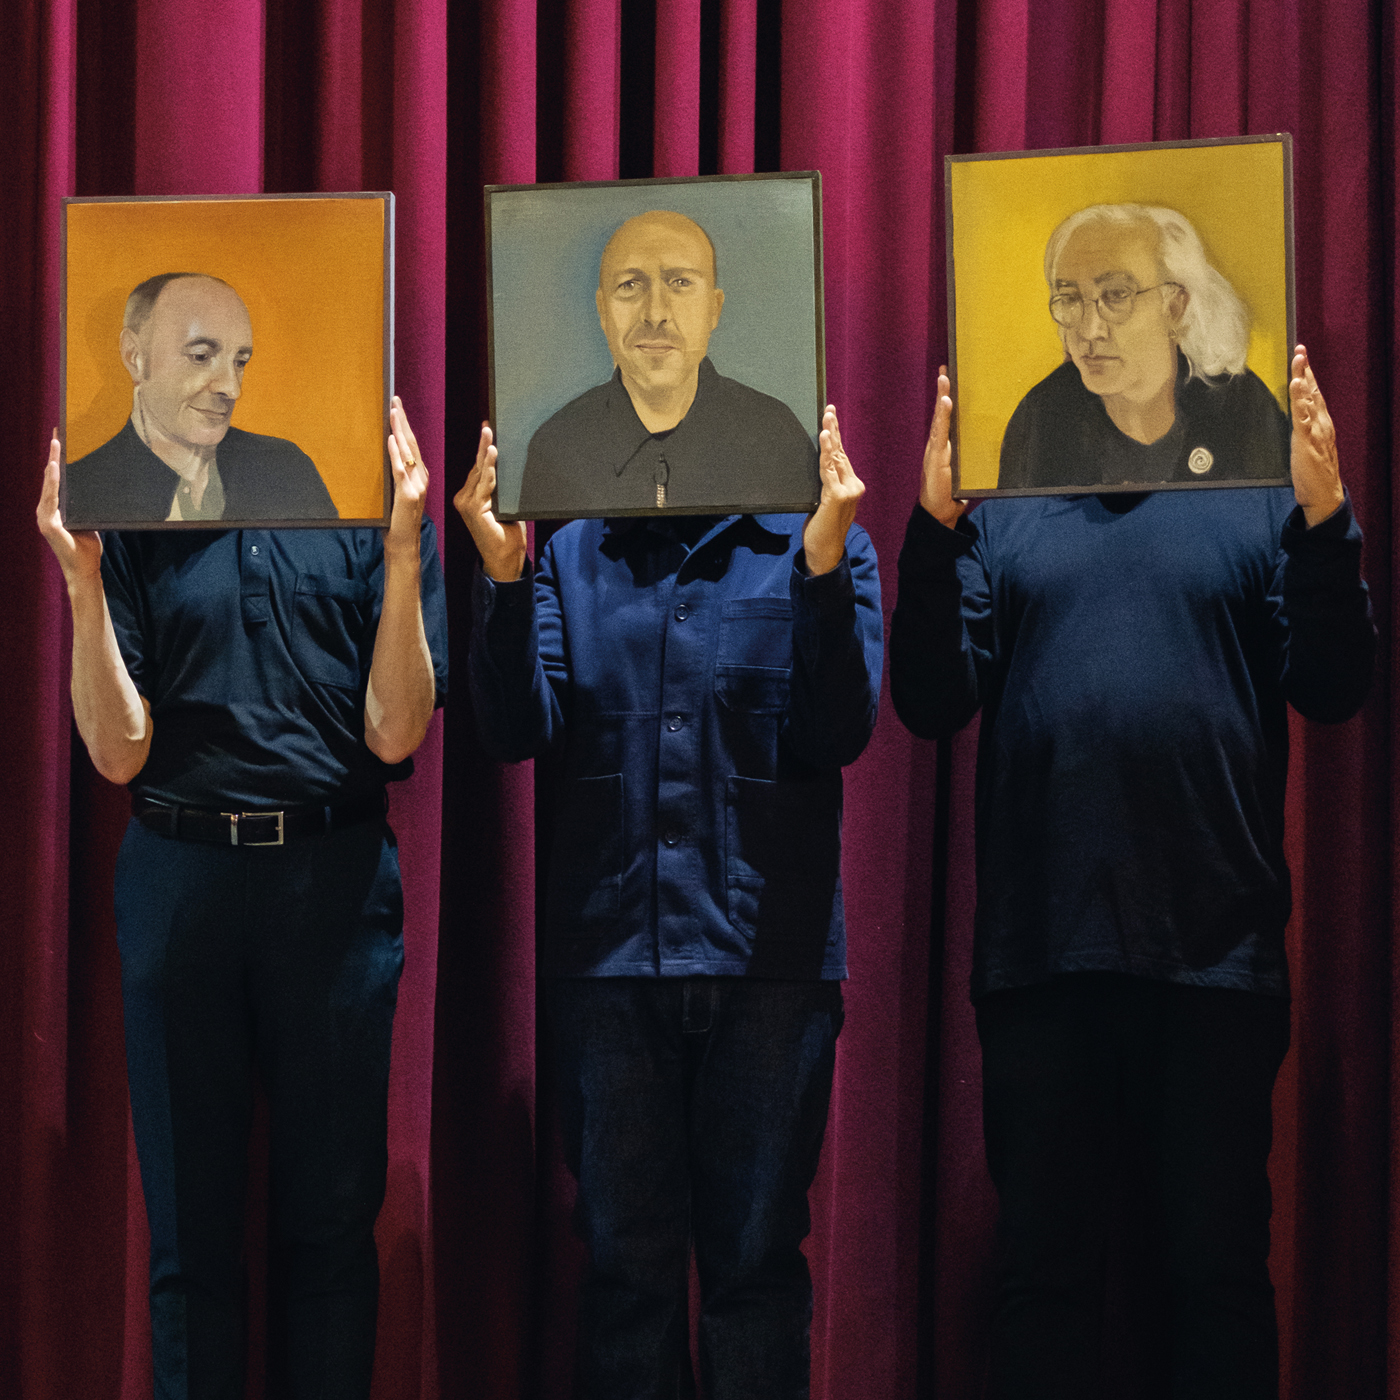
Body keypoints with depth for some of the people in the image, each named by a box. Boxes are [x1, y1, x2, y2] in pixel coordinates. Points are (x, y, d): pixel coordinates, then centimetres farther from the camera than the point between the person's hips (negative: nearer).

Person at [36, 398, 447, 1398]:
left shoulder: (374, 506, 3)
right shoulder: (139, 521, 6)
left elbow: (395, 734, -5)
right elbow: (119, 750, -1)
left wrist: (404, 552, -13)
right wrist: (82, 576, -10)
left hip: (335, 877, -1)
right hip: (180, 881, 1)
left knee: (333, 1220, 5)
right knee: (190, 1226, 7)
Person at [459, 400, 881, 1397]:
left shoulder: (820, 541, 7)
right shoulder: (570, 551, 11)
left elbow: (839, 734, -5)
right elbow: (518, 731, 0)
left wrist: (822, 568, -17)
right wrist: (503, 576, -14)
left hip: (769, 949, -1)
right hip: (608, 944, 1)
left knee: (758, 1258, 4)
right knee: (625, 1259, 6)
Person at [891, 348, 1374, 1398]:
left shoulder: (1261, 502, 9)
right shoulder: (1001, 513, 11)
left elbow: (1333, 689, 0)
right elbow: (932, 704, 2)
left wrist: (1325, 520, -13)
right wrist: (934, 526, -10)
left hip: (1217, 955, -1)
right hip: (1041, 955, 1)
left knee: (1222, 1269, 5)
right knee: (1045, 1268, 8)